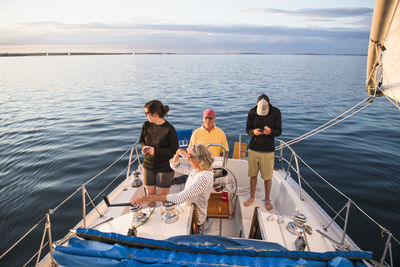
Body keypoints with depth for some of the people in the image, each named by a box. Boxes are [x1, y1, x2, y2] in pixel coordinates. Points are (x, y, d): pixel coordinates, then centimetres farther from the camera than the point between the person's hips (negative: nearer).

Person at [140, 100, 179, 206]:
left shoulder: (169, 129, -19)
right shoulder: (146, 125, -3)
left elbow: (174, 151, -15)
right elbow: (142, 140, 13)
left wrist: (155, 151, -21)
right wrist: (144, 147, -10)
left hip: (165, 168, -4)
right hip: (148, 166, 5)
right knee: (150, 195, 18)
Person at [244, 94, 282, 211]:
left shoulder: (276, 112, -7)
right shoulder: (252, 112, -2)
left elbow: (279, 131, -3)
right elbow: (247, 129, 2)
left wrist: (271, 131, -26)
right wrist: (253, 132, -21)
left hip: (268, 150, -2)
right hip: (253, 148, 2)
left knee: (268, 177, 6)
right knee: (253, 175, 11)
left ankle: (267, 200, 28)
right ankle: (252, 197, 31)